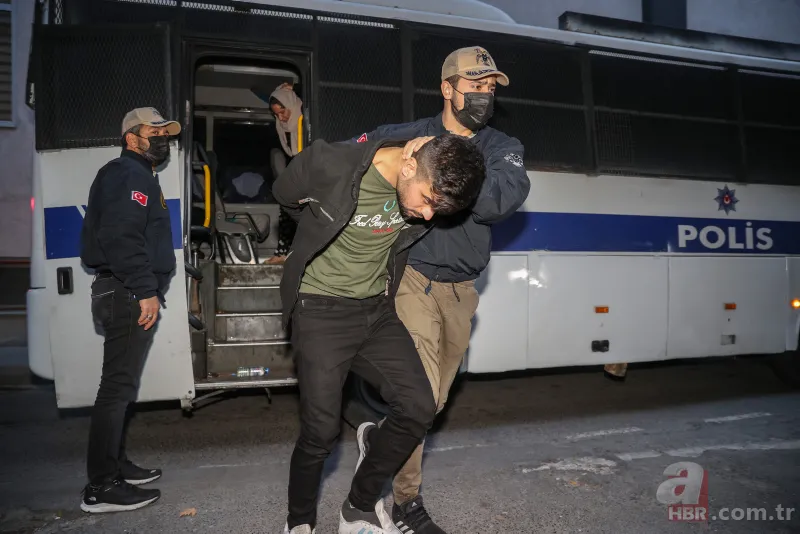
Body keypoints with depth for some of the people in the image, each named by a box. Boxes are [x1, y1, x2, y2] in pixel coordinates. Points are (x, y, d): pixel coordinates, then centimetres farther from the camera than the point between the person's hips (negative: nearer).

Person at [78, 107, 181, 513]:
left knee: (120, 384, 16)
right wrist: (146, 291, -24)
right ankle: (101, 488, -3)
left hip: (127, 294, 11)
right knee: (118, 387, -8)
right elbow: (121, 238, -23)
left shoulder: (137, 175, 22)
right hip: (129, 295, -11)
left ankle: (114, 465, 28)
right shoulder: (130, 174, -10)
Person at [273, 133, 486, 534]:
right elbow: (284, 197, -2)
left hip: (377, 309, 5)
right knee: (321, 431, -4)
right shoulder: (331, 165, -23)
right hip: (322, 310, -4)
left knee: (418, 410, -3)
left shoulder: (429, 186, -10)